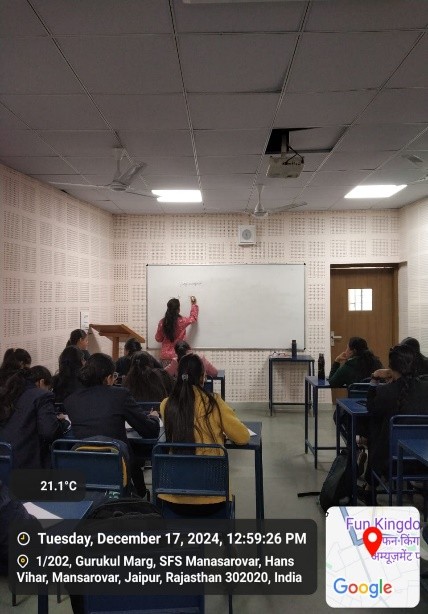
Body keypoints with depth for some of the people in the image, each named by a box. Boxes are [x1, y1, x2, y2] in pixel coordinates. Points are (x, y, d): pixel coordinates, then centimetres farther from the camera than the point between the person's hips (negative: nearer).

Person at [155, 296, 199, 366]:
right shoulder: (181, 321, -10)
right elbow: (193, 317, 11)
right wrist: (194, 304, 25)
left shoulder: (162, 322, -3)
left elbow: (158, 338, 8)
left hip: (165, 355, 3)